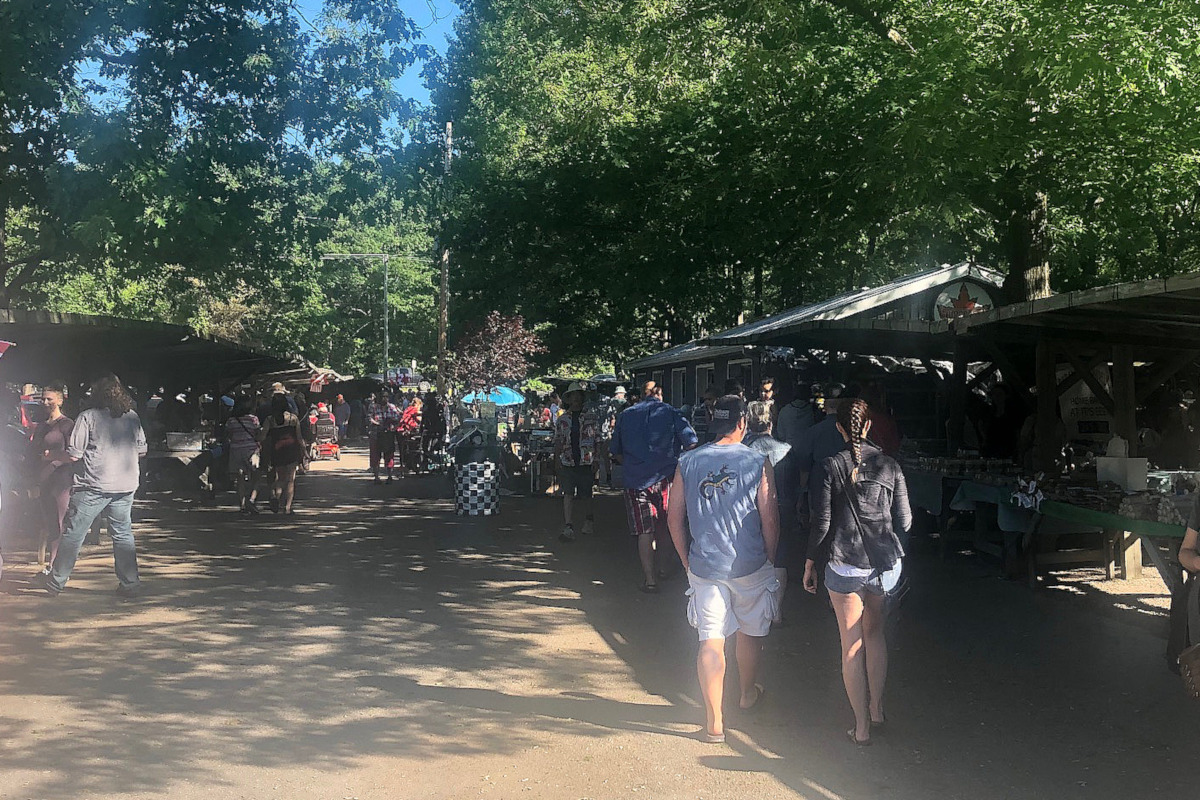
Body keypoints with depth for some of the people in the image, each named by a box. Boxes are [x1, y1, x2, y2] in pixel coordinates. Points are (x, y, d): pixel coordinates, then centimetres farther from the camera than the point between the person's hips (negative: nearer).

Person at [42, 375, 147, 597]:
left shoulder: (88, 417, -7)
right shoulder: (132, 417, 6)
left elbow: (73, 455, -9)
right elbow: (142, 450, 13)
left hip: (93, 487, -4)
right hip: (126, 486, 4)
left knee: (73, 533, 5)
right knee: (123, 534, 11)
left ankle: (56, 582, 13)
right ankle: (130, 583, 12)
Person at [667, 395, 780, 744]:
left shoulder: (687, 463, -1)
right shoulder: (758, 463, -8)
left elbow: (674, 517, 3)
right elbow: (769, 521, -7)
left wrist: (687, 561, 14)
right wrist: (770, 560, 8)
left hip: (704, 567, 1)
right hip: (750, 566, -1)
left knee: (710, 641, 5)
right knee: (750, 632, 21)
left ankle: (714, 722, 6)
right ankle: (748, 694, 43)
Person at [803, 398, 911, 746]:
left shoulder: (832, 467, -9)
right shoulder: (889, 465, -2)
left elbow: (821, 522, -8)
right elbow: (904, 521, 2)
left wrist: (810, 562, 4)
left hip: (845, 567, -3)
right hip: (886, 564, 3)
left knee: (852, 645, 7)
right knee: (874, 633, 24)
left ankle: (861, 727, 13)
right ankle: (877, 709, 30)